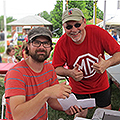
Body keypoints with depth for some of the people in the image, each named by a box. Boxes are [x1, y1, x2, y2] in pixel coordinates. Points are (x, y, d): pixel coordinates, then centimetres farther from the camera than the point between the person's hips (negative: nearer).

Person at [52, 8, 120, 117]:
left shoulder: (97, 32, -25)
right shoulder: (62, 43, -22)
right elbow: (56, 68, -10)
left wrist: (107, 63, -36)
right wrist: (70, 73, -31)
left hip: (101, 84, 1)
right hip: (78, 89, 0)